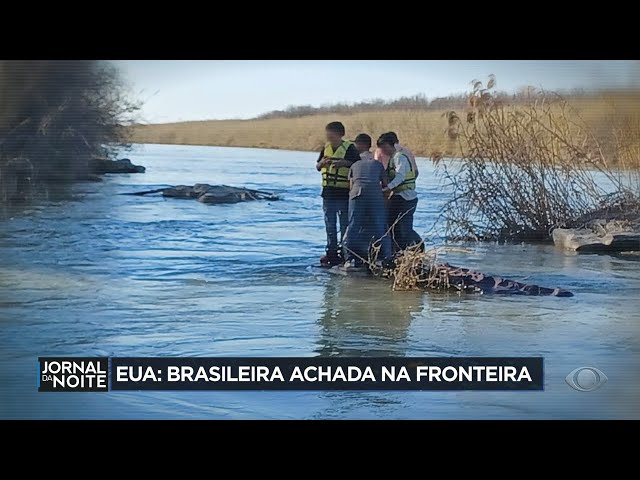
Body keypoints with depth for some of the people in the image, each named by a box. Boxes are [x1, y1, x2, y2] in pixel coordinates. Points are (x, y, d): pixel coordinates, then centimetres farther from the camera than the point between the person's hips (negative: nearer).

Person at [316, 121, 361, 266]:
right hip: (328, 192, 6)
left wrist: (344, 162, -24)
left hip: (343, 193, -6)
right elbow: (318, 167, 17)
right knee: (330, 224, 10)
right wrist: (322, 163, -5)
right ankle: (331, 251, 18)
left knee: (344, 224, 1)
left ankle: (344, 252, 7)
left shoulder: (349, 148, -8)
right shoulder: (326, 148, 9)